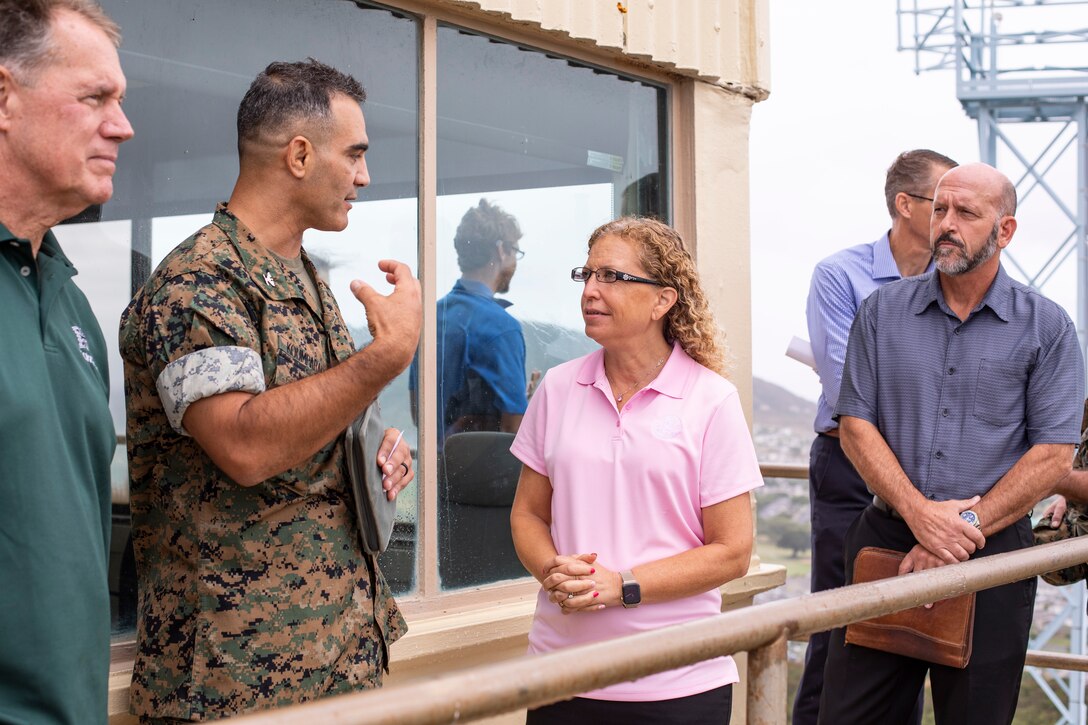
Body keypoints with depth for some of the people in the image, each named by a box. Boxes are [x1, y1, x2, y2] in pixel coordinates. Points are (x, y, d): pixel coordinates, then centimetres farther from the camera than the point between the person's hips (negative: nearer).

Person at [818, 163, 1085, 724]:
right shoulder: (883, 311, 6)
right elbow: (855, 424, 0)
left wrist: (967, 526, -14)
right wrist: (919, 512, -14)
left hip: (993, 556, -1)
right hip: (885, 541, 2)